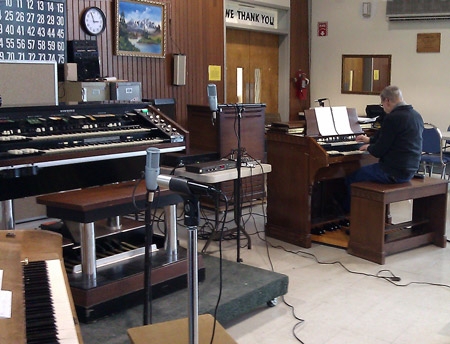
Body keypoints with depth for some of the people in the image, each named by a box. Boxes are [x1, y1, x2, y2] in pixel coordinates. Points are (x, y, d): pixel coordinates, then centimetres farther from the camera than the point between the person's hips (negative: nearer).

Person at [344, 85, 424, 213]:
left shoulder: (392, 118, -20)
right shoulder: (416, 115, 8)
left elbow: (378, 152, -17)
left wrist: (368, 147, 6)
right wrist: (370, 140, 32)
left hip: (394, 173, -9)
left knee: (351, 178, 6)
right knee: (364, 171, 29)